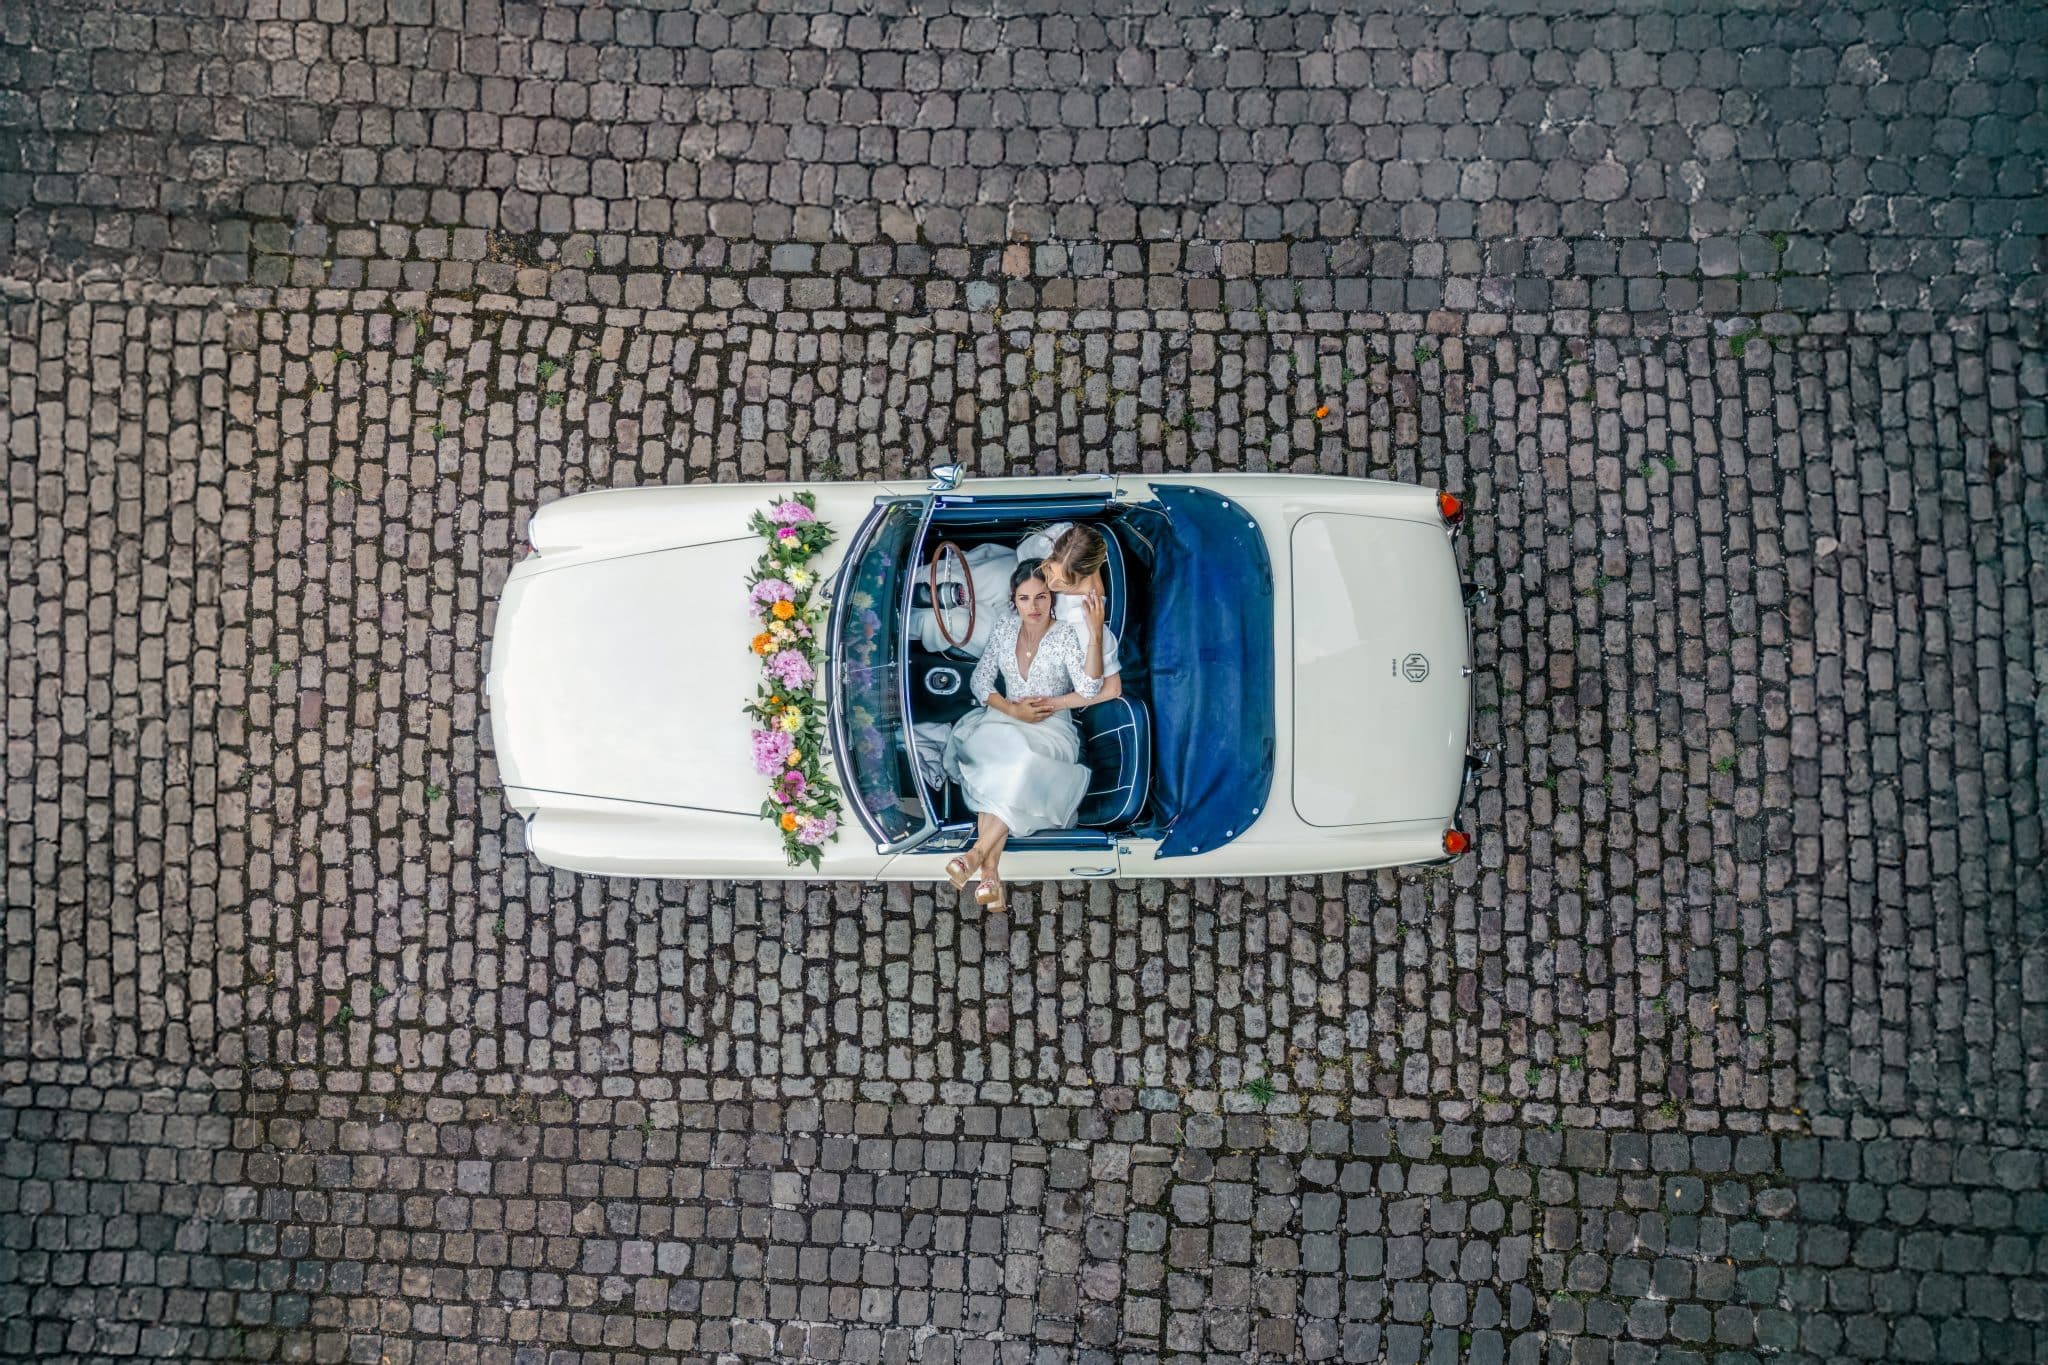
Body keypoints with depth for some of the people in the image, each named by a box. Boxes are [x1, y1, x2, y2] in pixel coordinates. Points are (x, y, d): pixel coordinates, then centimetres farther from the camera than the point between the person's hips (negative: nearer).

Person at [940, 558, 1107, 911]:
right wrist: (1012, 709, -12)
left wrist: (1095, 633, -31)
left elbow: (1089, 690, -22)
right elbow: (980, 681, 6)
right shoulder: (1007, 626, 5)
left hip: (1051, 730, -3)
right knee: (993, 761, -33)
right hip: (1005, 720, 3)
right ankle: (990, 869, -40)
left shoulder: (1065, 636, -8)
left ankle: (978, 853, -32)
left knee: (1021, 767, -37)